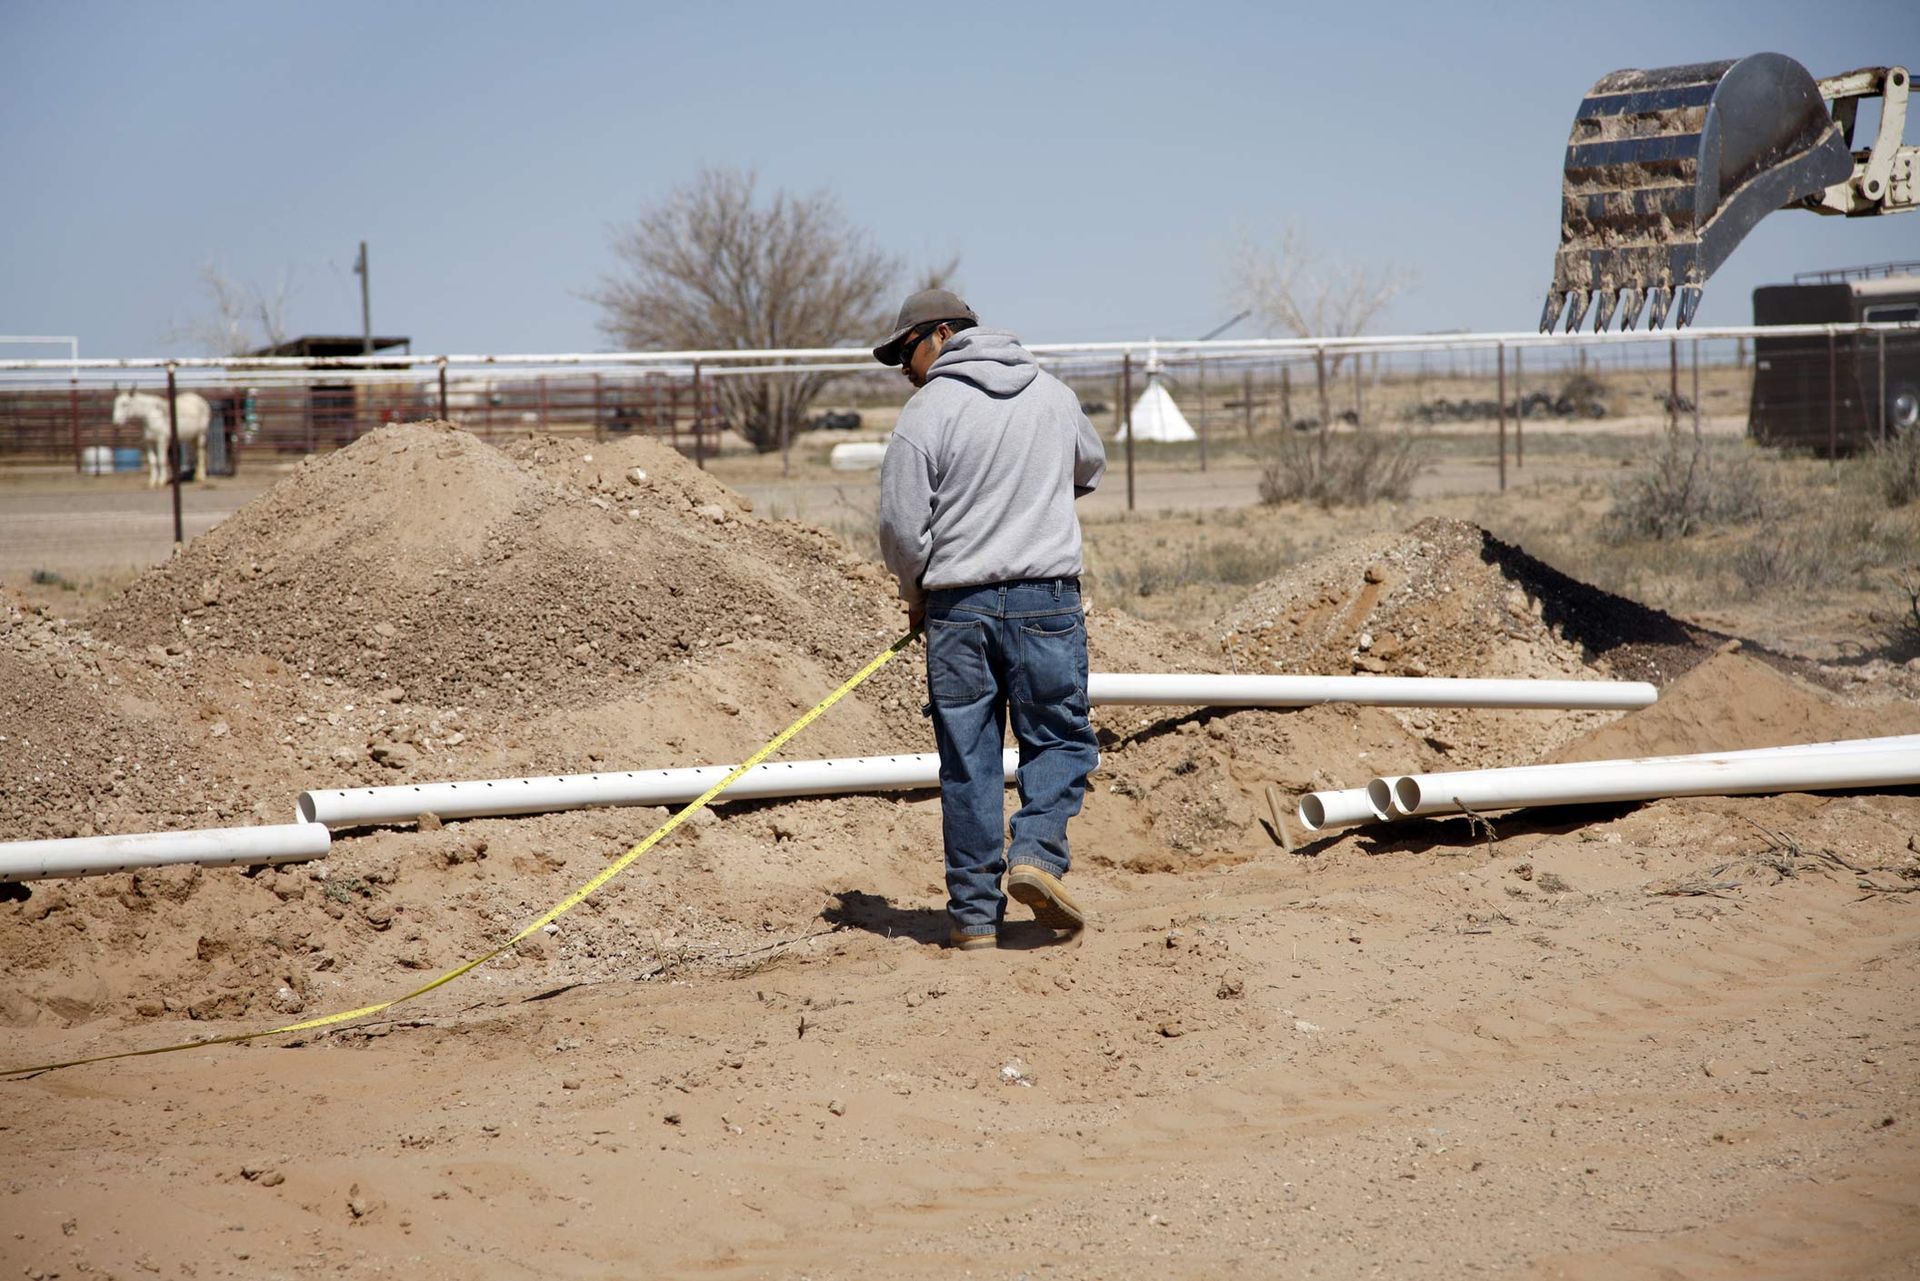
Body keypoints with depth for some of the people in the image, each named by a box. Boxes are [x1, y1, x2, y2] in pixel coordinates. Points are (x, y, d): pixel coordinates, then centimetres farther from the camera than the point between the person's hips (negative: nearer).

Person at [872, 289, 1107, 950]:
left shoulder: (929, 408, -6)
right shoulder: (1053, 394, 9)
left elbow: (902, 522, -8)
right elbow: (1090, 468, 28)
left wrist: (917, 592, 10)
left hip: (957, 605, -2)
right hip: (1047, 598, 2)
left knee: (968, 760, 6)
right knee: (1060, 738, 13)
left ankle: (975, 912, 8)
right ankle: (1037, 852, -10)